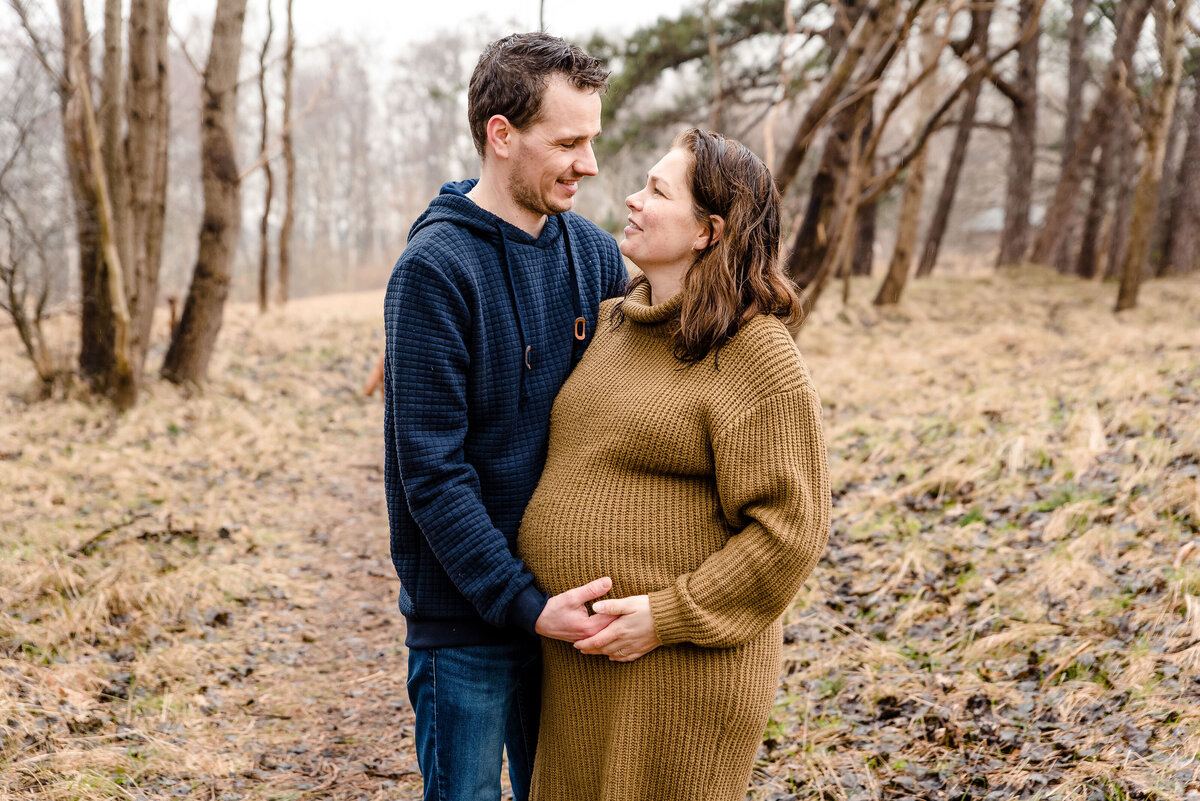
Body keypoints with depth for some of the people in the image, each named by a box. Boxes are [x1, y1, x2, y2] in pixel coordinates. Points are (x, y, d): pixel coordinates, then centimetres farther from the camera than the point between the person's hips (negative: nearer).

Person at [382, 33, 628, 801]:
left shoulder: (596, 255, 2)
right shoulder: (436, 268, -16)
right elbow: (431, 470, -18)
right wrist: (523, 602, -20)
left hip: (570, 596, 6)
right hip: (467, 608, -5)